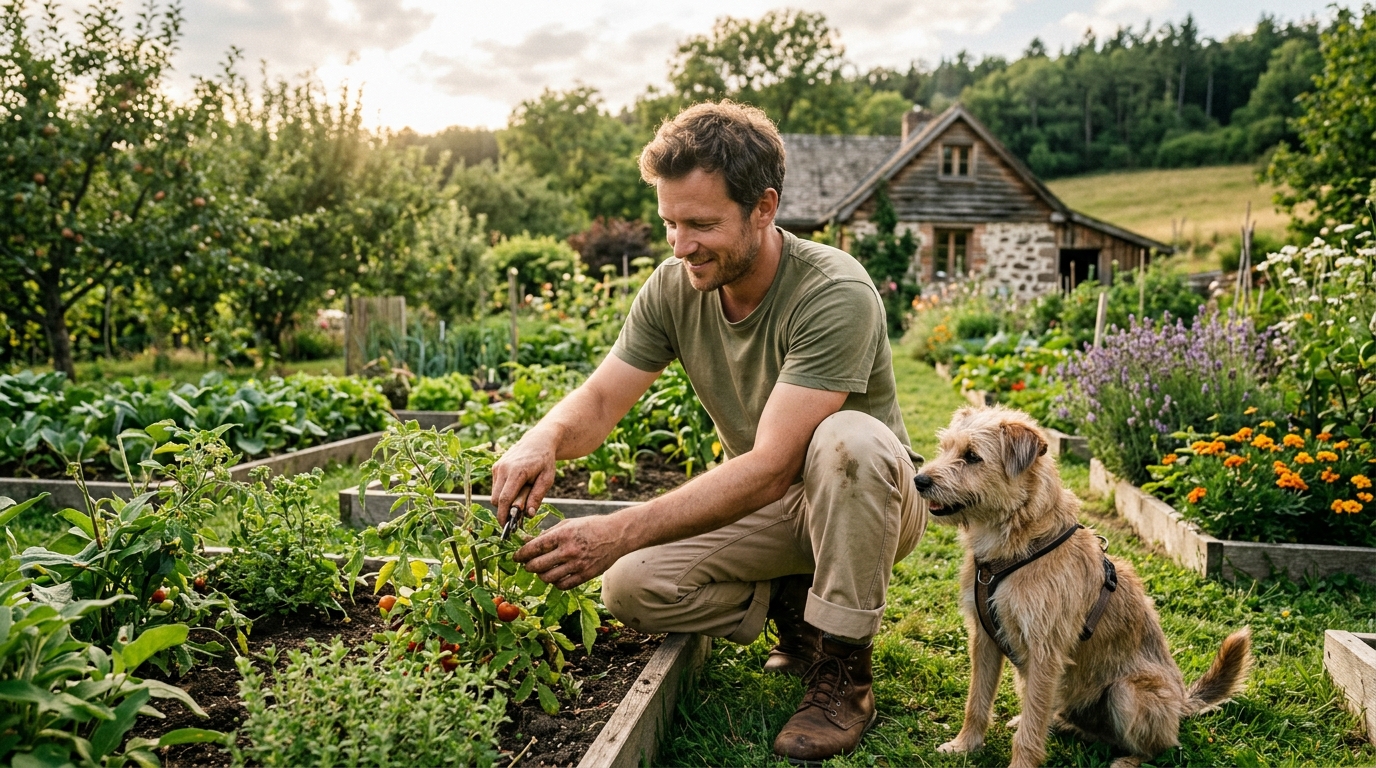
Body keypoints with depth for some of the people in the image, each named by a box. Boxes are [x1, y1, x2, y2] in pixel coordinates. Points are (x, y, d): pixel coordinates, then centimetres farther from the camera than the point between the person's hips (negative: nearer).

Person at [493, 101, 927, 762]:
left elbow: (771, 467, -36)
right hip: (762, 507, 4)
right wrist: (542, 441, -32)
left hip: (867, 496, -4)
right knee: (630, 590, -18)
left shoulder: (834, 294, -29)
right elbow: (599, 400, -7)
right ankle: (790, 604, 7)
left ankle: (843, 670, -18)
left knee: (849, 439, -38)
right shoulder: (674, 288, -10)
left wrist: (618, 533, -42)